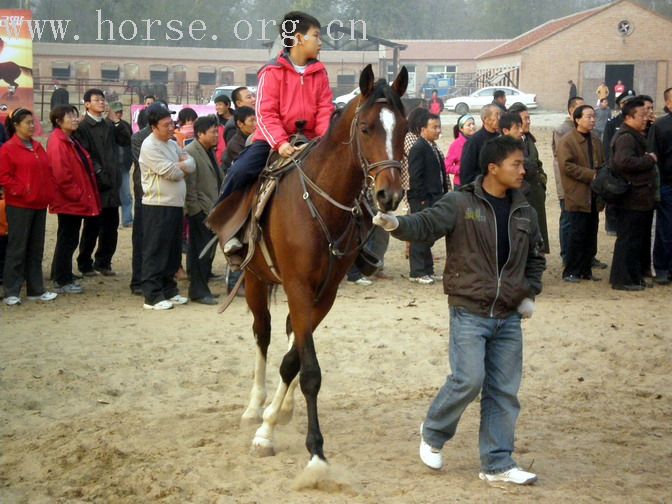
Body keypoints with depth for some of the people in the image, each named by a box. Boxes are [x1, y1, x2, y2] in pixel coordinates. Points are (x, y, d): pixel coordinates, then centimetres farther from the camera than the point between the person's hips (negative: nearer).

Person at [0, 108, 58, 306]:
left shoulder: (38, 147, 15)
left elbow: (47, 172, 20)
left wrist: (48, 192, 6)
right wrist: (22, 191, -17)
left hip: (39, 205, 7)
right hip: (19, 206, -7)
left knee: (36, 249, 11)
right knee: (17, 249, -3)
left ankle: (36, 290, 18)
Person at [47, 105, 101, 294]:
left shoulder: (71, 142, 16)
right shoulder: (57, 143, -16)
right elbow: (61, 175, -23)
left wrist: (83, 195, 13)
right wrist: (79, 195, -19)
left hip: (76, 201, 10)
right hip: (68, 201, -10)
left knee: (69, 240, 15)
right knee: (67, 240, -3)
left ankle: (63, 276, 23)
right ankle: (62, 281, 3)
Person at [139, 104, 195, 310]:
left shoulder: (172, 144, 14)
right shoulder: (149, 146, -13)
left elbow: (191, 165, 7)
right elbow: (171, 173, -18)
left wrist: (179, 165, -13)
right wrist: (184, 168, 2)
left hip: (175, 204, 8)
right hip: (158, 206, -8)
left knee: (173, 251, 13)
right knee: (156, 252, -4)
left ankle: (169, 290, 22)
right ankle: (152, 296, -1)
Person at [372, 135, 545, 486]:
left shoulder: (525, 213, 9)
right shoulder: (460, 203, -7)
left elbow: (535, 258, 23)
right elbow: (425, 225, -18)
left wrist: (529, 293, 10)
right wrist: (397, 224, -39)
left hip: (508, 317, 5)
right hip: (469, 312, -5)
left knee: (504, 390, 5)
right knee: (469, 380, -13)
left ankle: (498, 464, 14)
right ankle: (433, 433, 15)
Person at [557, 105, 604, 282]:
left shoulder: (595, 141, 15)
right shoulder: (567, 141, -8)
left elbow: (602, 164, 22)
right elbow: (567, 166, -17)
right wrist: (590, 175, -17)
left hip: (594, 195, 7)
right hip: (577, 196, -7)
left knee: (591, 235, 9)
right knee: (577, 234, -6)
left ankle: (586, 270, 17)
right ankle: (570, 272, 2)